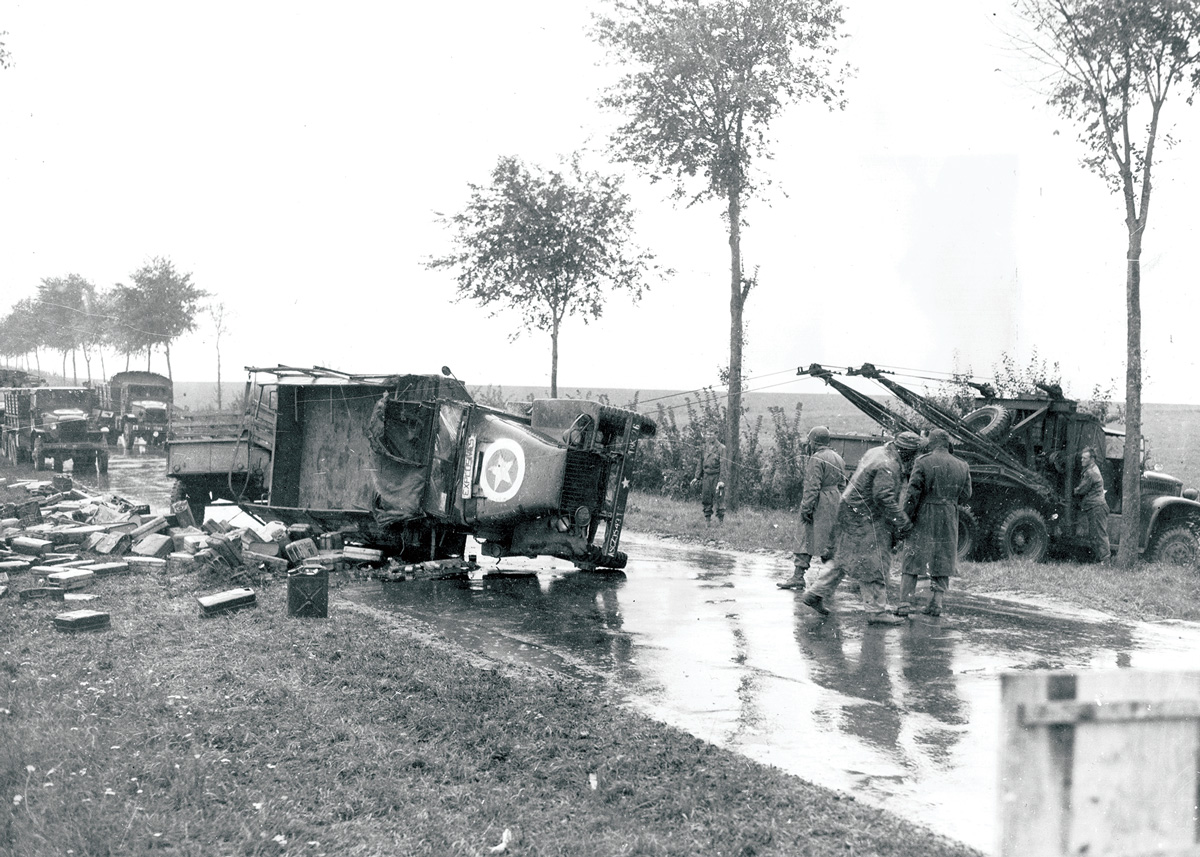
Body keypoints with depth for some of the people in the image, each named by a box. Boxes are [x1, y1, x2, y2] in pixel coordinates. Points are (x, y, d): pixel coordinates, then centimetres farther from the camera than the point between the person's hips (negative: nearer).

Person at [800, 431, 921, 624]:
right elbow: (884, 498, -25)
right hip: (865, 518, -10)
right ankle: (876, 611, 1)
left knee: (845, 559, 17)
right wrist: (902, 522, -19)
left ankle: (816, 594, 21)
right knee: (874, 565, -4)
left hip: (851, 511, 10)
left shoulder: (876, 452, 10)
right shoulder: (887, 466, -21)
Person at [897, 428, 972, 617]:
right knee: (943, 562, 13)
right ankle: (936, 603, 10)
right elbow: (965, 495, 8)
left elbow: (912, 493, -11)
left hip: (924, 517, -3)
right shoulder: (962, 467, 4)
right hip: (949, 520, 3)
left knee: (912, 560, 5)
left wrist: (906, 517, -5)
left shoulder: (923, 462, -8)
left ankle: (904, 603, 0)